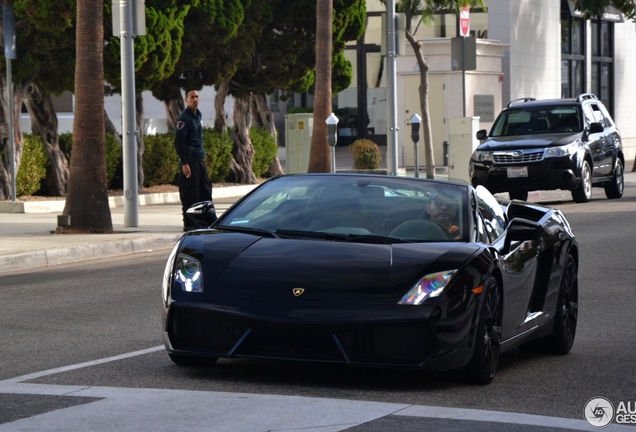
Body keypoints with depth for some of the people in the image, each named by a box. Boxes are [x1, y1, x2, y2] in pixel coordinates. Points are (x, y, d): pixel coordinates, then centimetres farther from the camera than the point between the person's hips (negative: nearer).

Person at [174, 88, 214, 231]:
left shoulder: (198, 115, 14)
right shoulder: (184, 118, -12)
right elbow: (179, 142, -15)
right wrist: (184, 164, -19)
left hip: (200, 159, 8)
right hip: (190, 160, -8)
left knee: (205, 190, 9)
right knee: (190, 193, -5)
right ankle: (189, 223, -1)